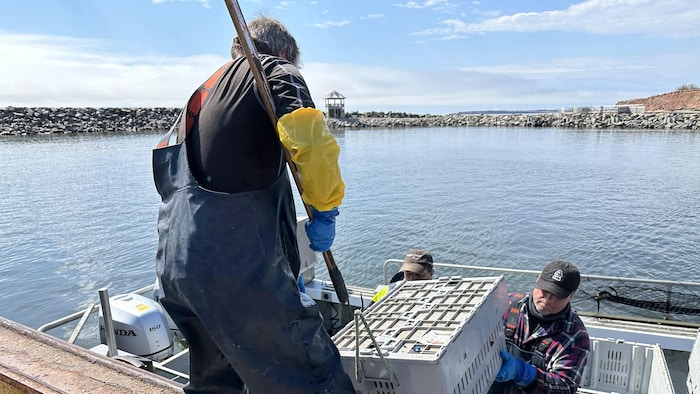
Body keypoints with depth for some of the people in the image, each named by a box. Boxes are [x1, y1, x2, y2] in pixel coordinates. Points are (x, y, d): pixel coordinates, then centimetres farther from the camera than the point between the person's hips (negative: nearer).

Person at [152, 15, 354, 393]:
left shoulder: (200, 94, 26)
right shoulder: (275, 70, 3)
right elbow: (311, 141, -20)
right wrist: (325, 210, -3)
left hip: (174, 270, 9)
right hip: (240, 267, -8)